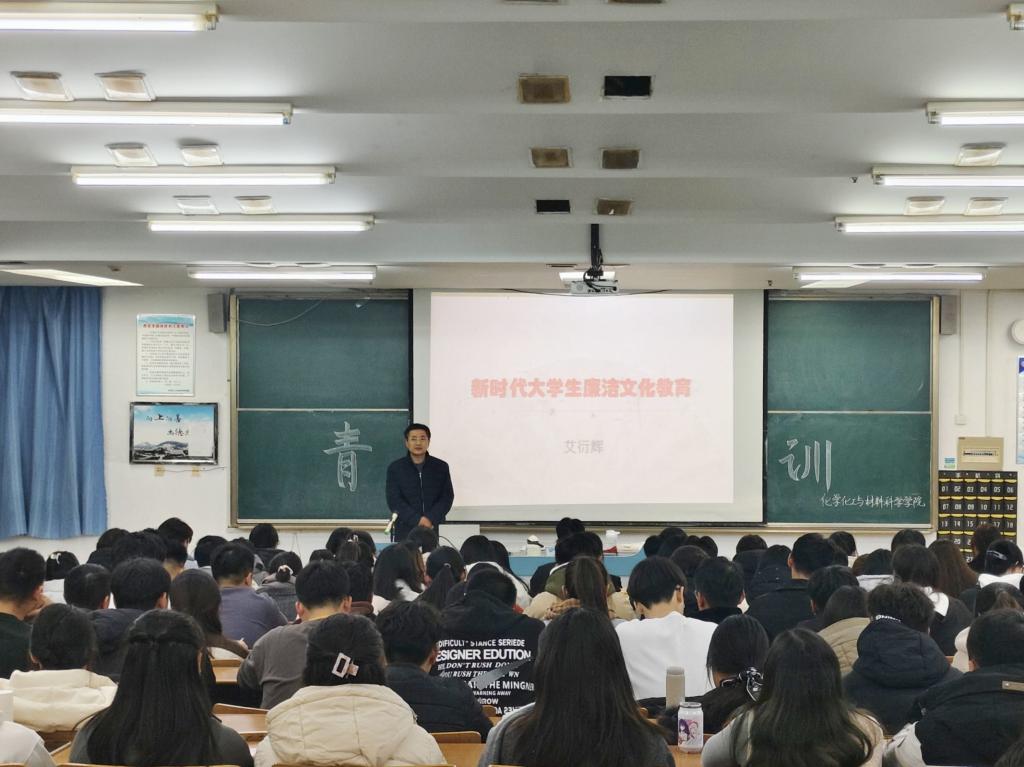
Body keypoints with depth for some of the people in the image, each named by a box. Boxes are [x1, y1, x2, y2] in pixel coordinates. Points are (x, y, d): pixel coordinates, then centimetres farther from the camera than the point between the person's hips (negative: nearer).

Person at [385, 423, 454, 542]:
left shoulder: (441, 467, 9)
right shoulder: (395, 468, 6)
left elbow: (447, 497, 4)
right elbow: (394, 500, -2)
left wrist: (430, 519, -12)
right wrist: (417, 520, -13)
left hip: (435, 529, 1)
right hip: (405, 532, -1)